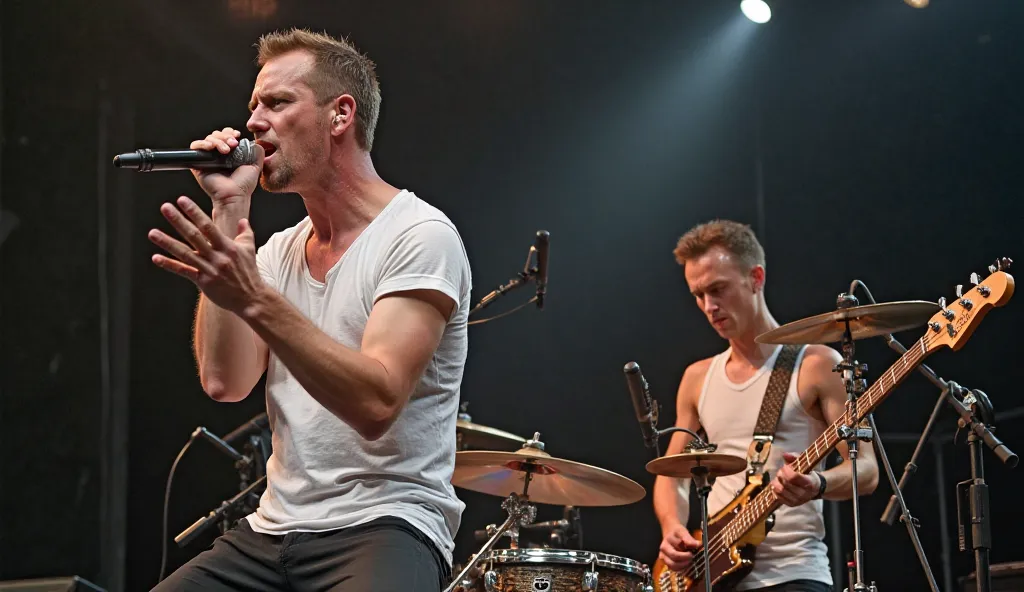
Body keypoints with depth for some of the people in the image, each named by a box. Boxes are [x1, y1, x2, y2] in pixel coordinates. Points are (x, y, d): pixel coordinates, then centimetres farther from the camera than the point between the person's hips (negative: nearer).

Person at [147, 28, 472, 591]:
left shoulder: (420, 235, -8)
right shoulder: (280, 249, 14)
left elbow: (376, 403, -20)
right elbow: (225, 382, -2)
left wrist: (255, 301, -31)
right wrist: (228, 209, 1)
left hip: (385, 527, -7)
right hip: (270, 531, 7)